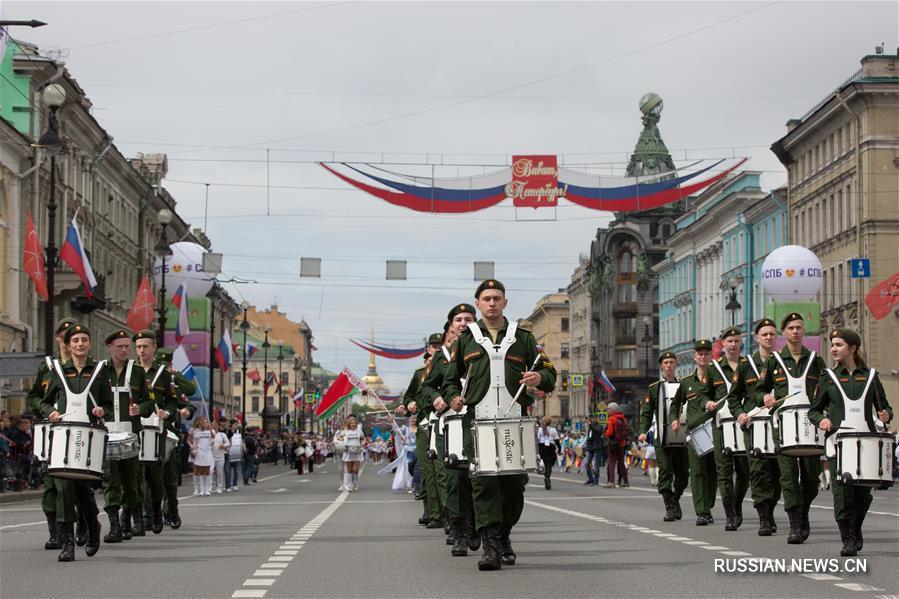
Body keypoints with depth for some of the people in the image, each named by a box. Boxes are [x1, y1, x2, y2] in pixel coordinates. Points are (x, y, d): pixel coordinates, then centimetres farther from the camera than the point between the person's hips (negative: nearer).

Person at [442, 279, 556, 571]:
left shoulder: (523, 337, 14)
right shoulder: (465, 340, 14)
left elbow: (549, 373, 13)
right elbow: (450, 378, 21)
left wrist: (540, 378, -11)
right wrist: (453, 397, -1)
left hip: (515, 421, 1)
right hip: (478, 420, -1)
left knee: (514, 482, 3)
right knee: (484, 482, -13)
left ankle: (504, 536, 25)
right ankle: (491, 547, -17)